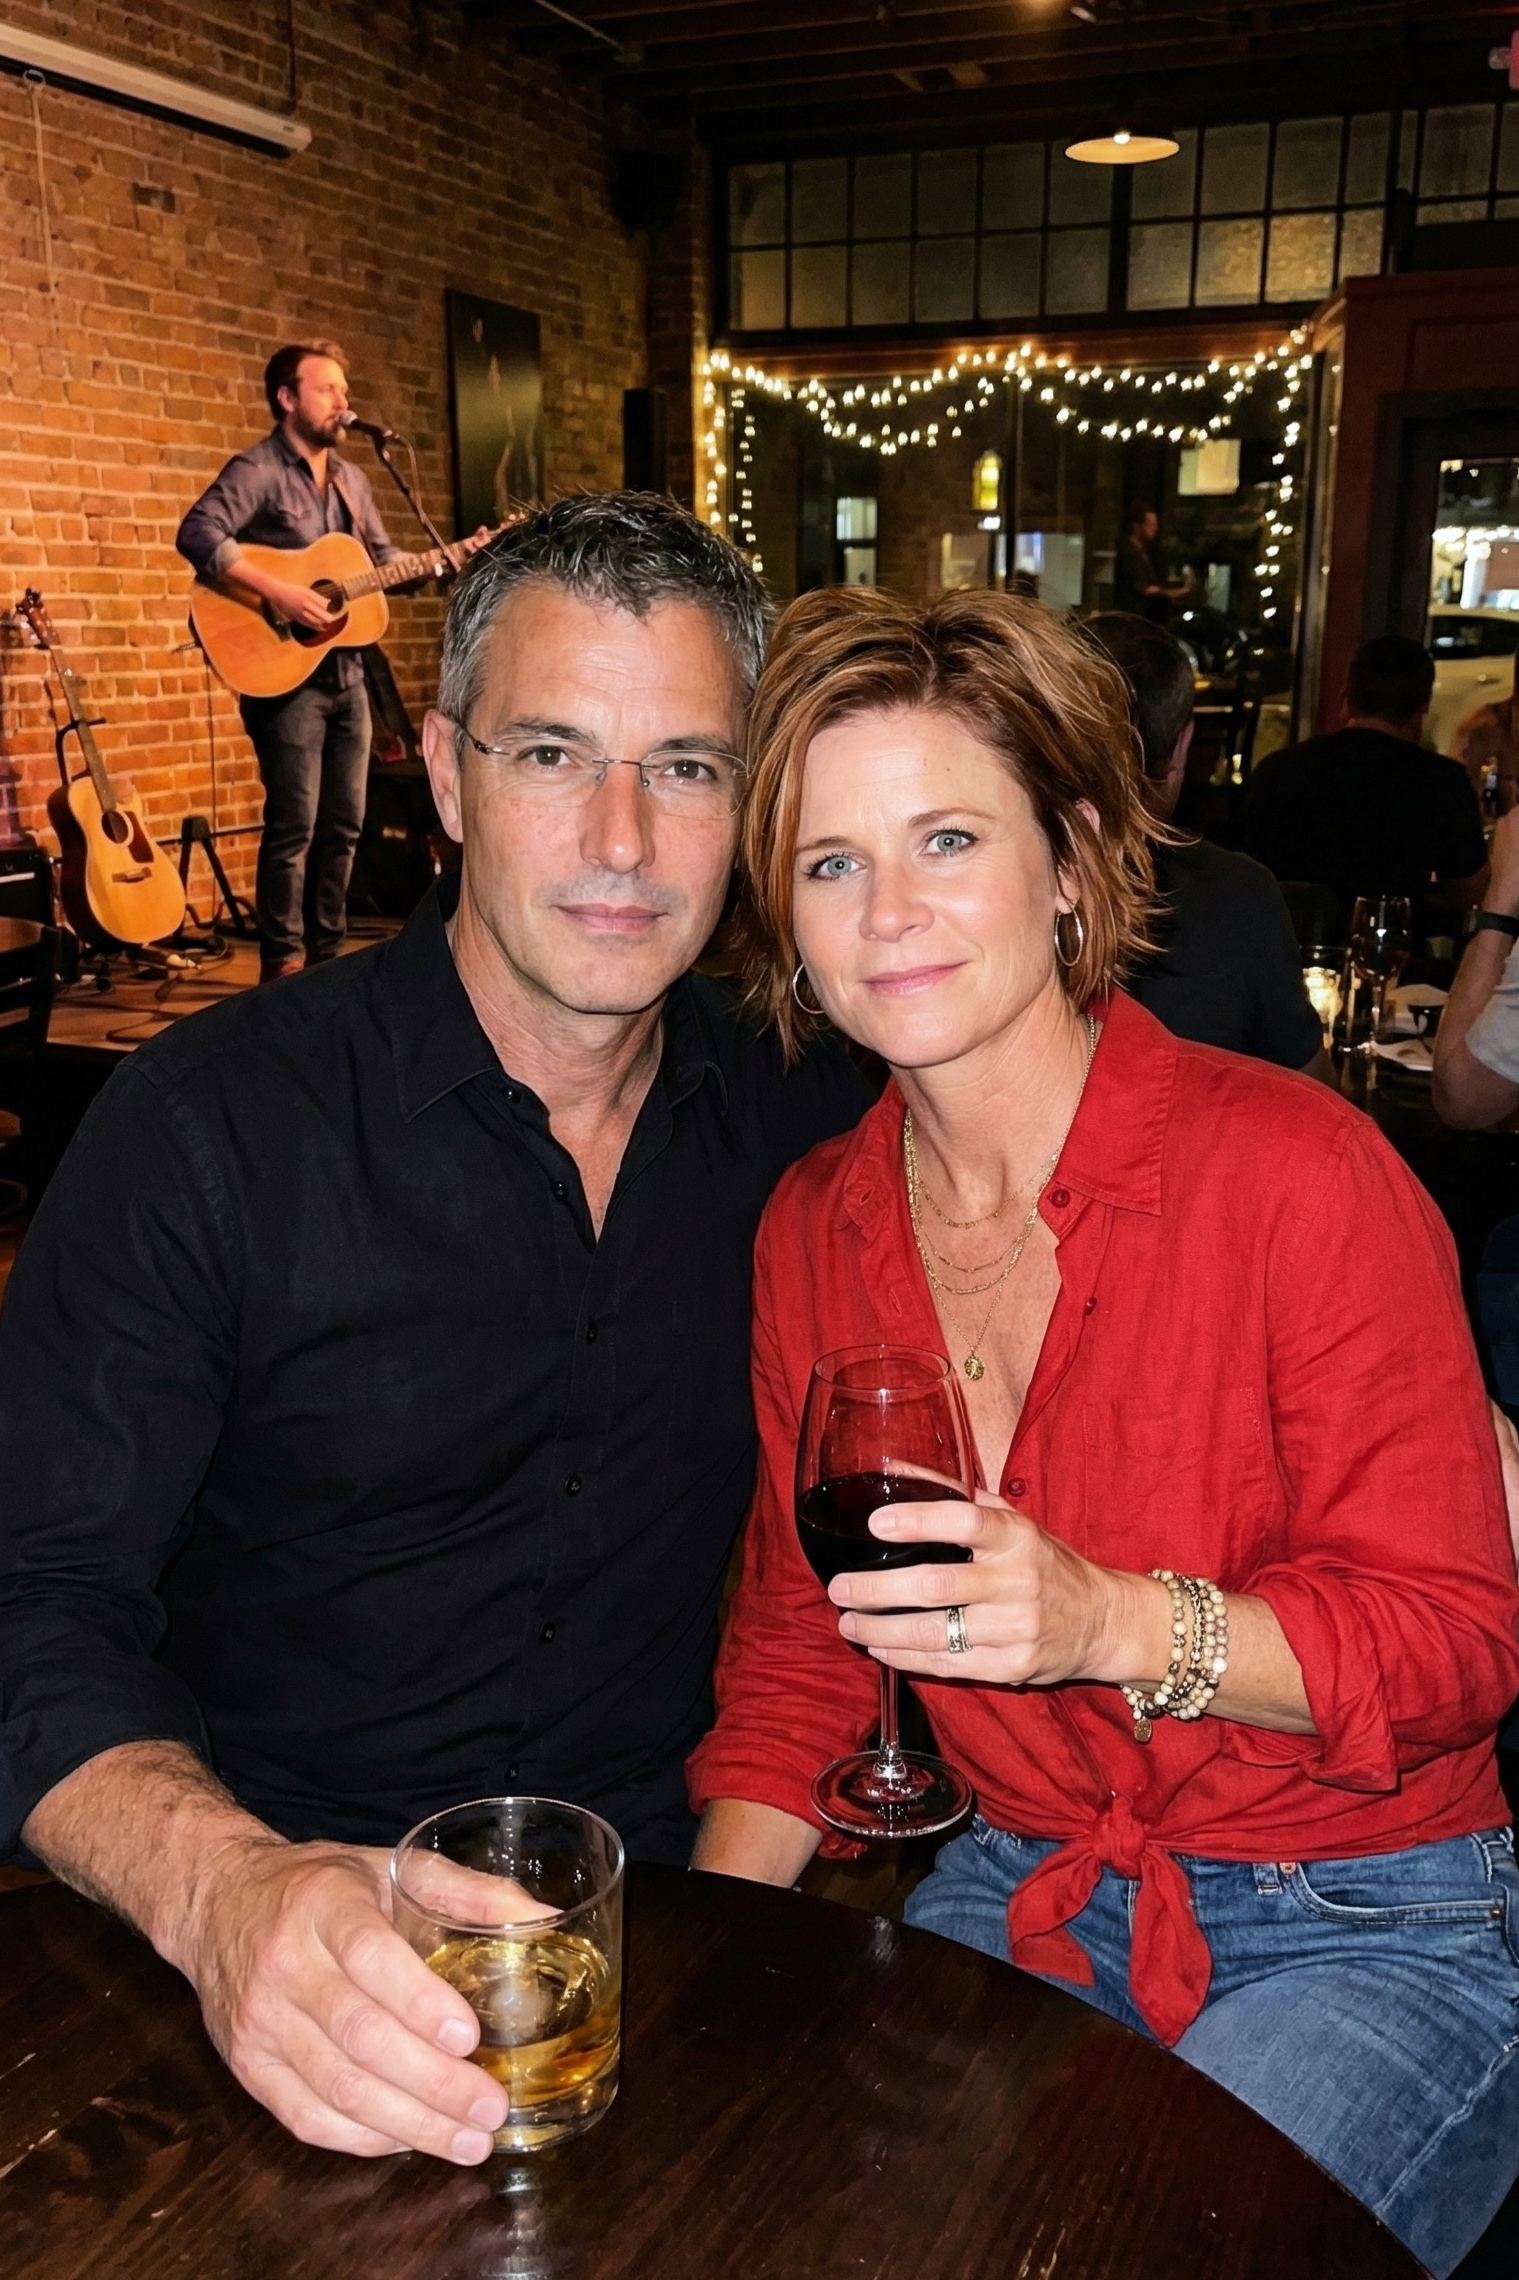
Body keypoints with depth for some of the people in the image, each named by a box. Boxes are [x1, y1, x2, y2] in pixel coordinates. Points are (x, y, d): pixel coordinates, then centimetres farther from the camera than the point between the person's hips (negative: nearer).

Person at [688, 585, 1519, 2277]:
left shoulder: (1290, 1167, -17)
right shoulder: (811, 1229, -1)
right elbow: (799, 1640, 6)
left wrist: (1116, 1622, -30)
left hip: (1374, 1932, -3)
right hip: (1019, 1896, 4)